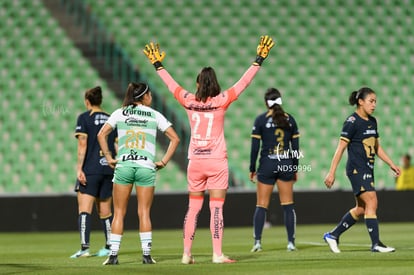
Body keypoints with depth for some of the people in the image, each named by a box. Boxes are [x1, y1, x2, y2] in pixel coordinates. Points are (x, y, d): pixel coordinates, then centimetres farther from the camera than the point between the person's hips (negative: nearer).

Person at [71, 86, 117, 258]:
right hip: (108, 170, 5)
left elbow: (82, 145, -10)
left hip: (90, 171, -5)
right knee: (105, 211, 14)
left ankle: (85, 247, -20)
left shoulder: (84, 118, -2)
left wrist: (79, 169, -11)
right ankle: (109, 247, 16)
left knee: (84, 210, -8)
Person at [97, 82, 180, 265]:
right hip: (146, 167, 0)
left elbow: (101, 134, 0)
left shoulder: (120, 113, 7)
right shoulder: (155, 115, 7)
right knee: (144, 213, 4)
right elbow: (175, 138, 4)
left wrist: (109, 157, 4)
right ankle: (146, 255, 1)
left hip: (123, 166, 0)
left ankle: (113, 255, 0)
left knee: (119, 213, 5)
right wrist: (164, 161, 6)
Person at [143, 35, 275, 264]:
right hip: (217, 162, -3)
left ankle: (186, 254, 8)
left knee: (193, 209, 8)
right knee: (216, 208, -3)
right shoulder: (221, 101, -7)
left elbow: (170, 83, 14)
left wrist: (157, 64, 28)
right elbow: (244, 82, -4)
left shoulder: (189, 101, 0)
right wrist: (259, 59, 2)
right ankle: (217, 254, -7)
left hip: (195, 162, 3)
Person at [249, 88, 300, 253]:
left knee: (261, 206, 3)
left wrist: (252, 169, 3)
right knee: (288, 205, 7)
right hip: (286, 165, 2)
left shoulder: (261, 120, -3)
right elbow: (295, 146, 6)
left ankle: (257, 241, -5)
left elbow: (255, 147, -5)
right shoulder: (289, 119, 5)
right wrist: (295, 169, 14)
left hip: (267, 165, -2)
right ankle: (291, 242, 3)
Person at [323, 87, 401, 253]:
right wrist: (331, 173, -14)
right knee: (372, 202, -16)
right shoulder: (352, 122, -11)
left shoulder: (372, 121, 14)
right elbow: (340, 148, -12)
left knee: (361, 209, 10)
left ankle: (333, 235, 22)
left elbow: (377, 147, 23)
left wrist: (391, 164, 16)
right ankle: (376, 244, -15)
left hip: (368, 170, 9)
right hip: (357, 169, -9)